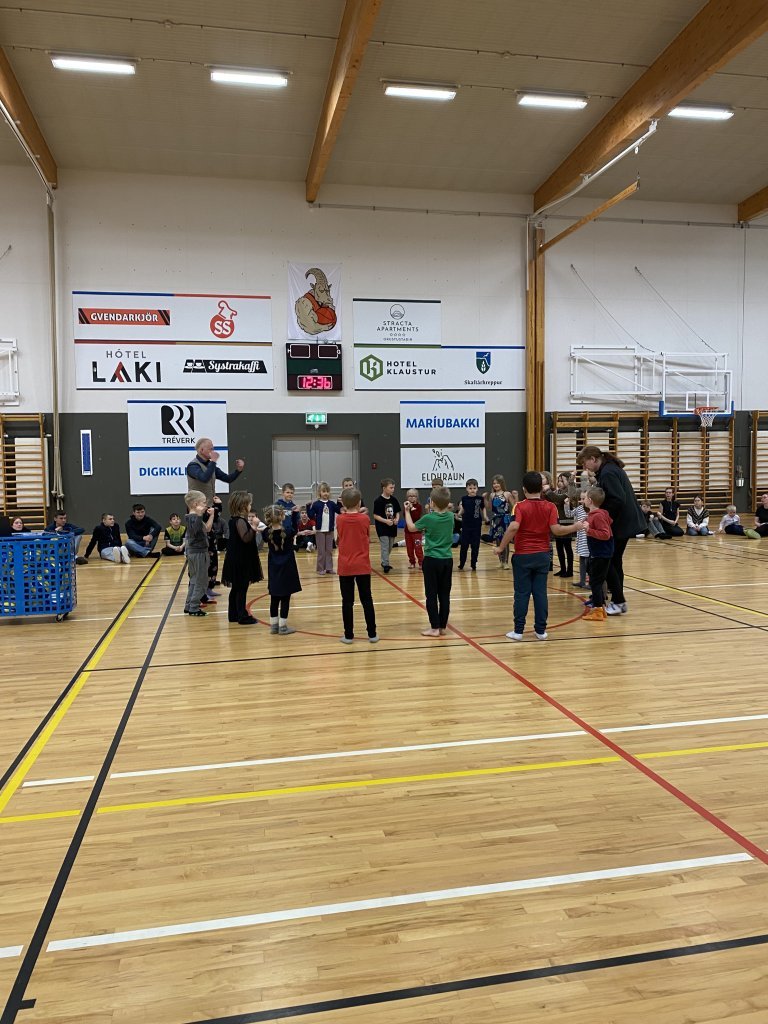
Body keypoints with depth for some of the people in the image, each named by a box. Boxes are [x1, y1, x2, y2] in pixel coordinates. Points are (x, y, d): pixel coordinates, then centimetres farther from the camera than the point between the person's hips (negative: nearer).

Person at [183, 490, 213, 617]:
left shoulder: (193, 517, 10)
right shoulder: (194, 518, -19)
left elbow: (207, 529, 15)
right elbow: (196, 531, -38)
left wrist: (211, 515, 11)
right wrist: (199, 515, -41)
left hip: (193, 552, 10)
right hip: (198, 552, -10)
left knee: (194, 581, 18)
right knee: (201, 582, -1)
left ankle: (189, 606, 24)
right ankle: (194, 608, 3)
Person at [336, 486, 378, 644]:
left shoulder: (340, 520, -4)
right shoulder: (364, 519, -6)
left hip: (345, 567, 0)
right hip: (362, 566, 0)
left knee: (347, 601, 6)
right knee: (367, 600, 8)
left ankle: (349, 635, 9)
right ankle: (372, 634, 11)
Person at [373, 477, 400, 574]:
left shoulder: (394, 500, 4)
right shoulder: (379, 501, -12)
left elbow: (397, 512, 12)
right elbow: (375, 515, -12)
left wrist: (397, 519, -9)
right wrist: (386, 521, -23)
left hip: (392, 527, 6)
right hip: (382, 527, -6)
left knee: (390, 547, 16)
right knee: (385, 546, -11)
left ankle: (384, 562, 33)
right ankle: (385, 564, -8)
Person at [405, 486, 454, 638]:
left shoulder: (428, 518, -12)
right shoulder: (450, 516, 0)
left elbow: (411, 528, 5)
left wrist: (407, 511, 17)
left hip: (432, 560, -4)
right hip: (447, 560, 5)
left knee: (431, 595, 2)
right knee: (444, 595, 8)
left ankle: (435, 628, 3)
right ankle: (442, 626, 14)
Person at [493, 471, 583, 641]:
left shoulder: (520, 506, -9)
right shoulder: (550, 507, -2)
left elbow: (513, 527, -24)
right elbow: (555, 529, -13)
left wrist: (501, 547, -17)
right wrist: (576, 527, 1)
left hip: (523, 556, -2)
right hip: (542, 556, 2)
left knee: (522, 593, 4)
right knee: (540, 593, 7)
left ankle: (518, 630, 7)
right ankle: (541, 630, 11)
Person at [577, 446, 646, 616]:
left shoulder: (607, 473, -18)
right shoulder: (612, 468, 13)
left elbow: (618, 500, -25)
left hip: (620, 525, -10)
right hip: (625, 522, 10)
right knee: (615, 561, 14)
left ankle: (618, 602, 0)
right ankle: (617, 601, 20)